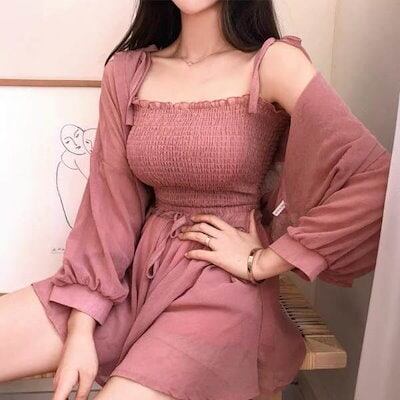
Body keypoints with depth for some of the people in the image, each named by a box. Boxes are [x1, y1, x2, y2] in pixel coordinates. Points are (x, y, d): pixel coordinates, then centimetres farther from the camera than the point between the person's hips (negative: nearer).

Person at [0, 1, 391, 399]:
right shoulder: (126, 70, 4)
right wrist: (80, 329, -7)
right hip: (138, 271, 4)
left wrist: (263, 262, -13)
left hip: (222, 286, -3)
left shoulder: (274, 64, -9)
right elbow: (110, 201, 0)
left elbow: (376, 181, -18)